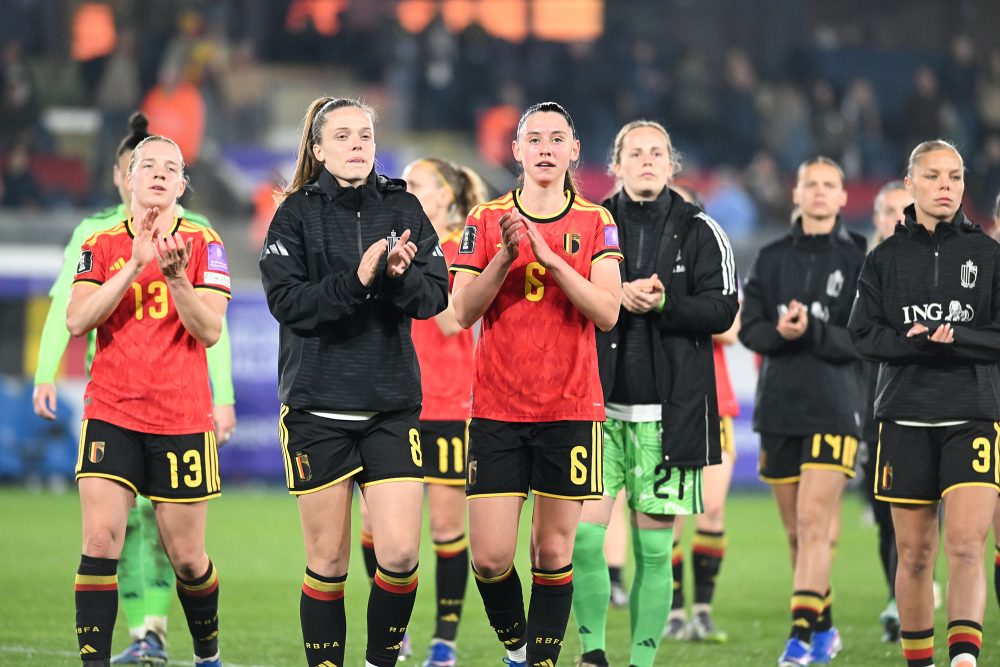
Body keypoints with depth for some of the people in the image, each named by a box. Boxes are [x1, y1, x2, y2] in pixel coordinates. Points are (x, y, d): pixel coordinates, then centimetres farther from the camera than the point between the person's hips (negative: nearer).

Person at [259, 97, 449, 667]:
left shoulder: (403, 208, 7)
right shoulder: (297, 214, 0)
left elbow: (436, 296, 0)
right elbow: (286, 301, -11)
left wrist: (399, 276, -20)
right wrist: (356, 281, -24)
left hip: (392, 405, 2)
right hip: (317, 406, -2)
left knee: (400, 552, -8)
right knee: (328, 561, 1)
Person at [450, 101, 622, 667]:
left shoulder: (596, 223, 4)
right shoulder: (486, 220, 5)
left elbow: (607, 313, -7)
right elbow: (463, 311, -1)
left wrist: (551, 257, -16)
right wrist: (506, 255, -15)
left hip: (570, 408, 0)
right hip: (497, 409, 0)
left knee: (555, 551, 0)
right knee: (490, 558, -5)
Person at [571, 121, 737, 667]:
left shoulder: (698, 232, 5)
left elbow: (722, 310, -2)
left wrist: (662, 303, -16)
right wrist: (617, 297, -14)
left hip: (670, 411, 0)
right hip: (600, 405, 0)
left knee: (654, 545, 2)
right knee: (583, 534, -10)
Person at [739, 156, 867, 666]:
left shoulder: (858, 260, 1)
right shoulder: (773, 258, 10)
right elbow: (750, 327, 5)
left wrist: (811, 333, -18)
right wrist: (781, 332, -16)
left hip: (834, 405, -4)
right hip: (779, 402, 4)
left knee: (815, 521, -14)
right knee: (795, 530, 8)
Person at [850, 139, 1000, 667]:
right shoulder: (886, 258, 8)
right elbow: (864, 335, 0)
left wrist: (955, 339, -15)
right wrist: (919, 344, -15)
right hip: (905, 418, 2)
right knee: (914, 554, 5)